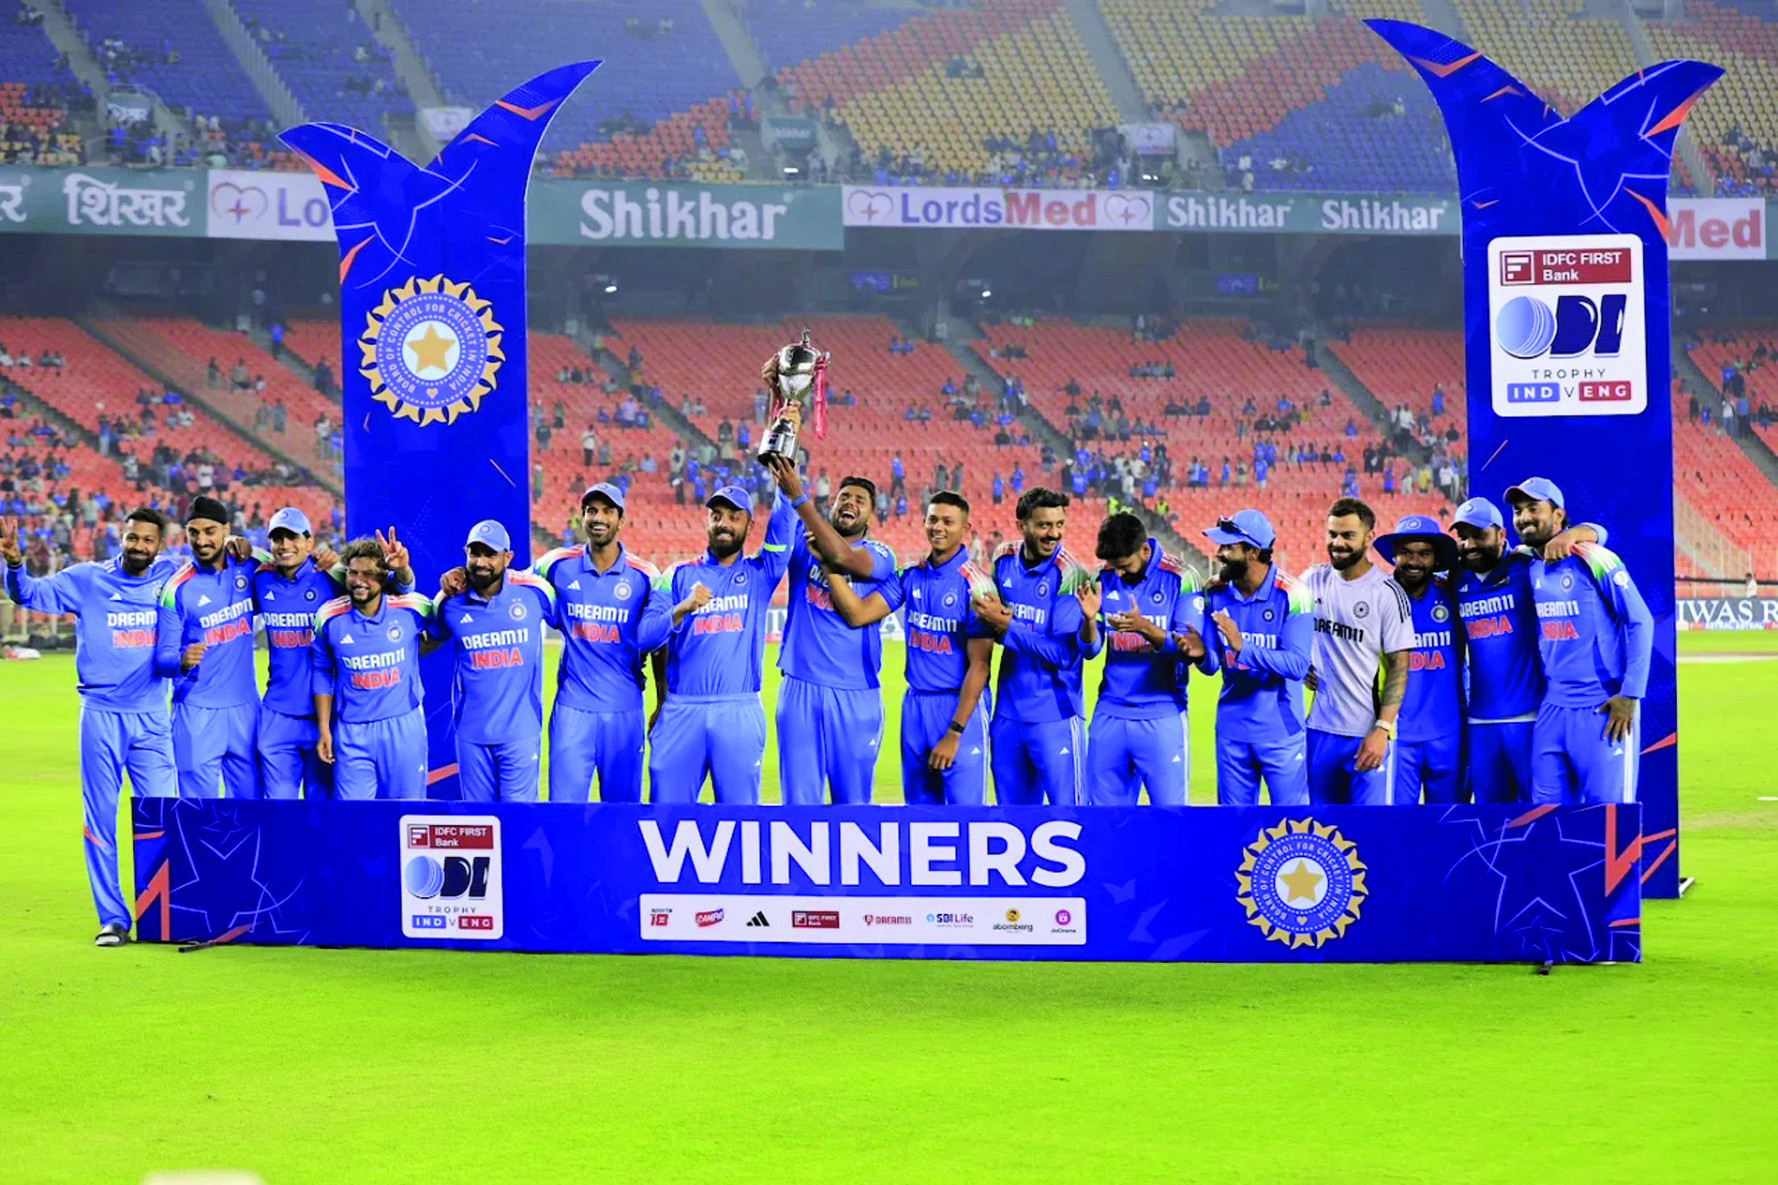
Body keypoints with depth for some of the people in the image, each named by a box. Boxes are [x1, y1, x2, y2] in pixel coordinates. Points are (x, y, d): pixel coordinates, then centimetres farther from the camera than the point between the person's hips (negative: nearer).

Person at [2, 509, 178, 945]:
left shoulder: (170, 579, 5)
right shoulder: (87, 580, 1)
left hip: (152, 719, 1)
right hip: (100, 715, -1)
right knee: (100, 820, 1)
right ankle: (113, 919, 7)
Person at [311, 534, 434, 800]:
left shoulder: (411, 608, -8)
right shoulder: (330, 617, -5)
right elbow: (323, 673, 7)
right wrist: (323, 728, 6)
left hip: (404, 728, 0)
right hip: (352, 733, 0)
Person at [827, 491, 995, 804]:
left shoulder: (975, 583, -11)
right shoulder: (910, 576, 7)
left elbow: (979, 665, -13)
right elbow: (857, 614, 1)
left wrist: (954, 734, -16)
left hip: (961, 707, -6)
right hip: (915, 705, 6)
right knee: (918, 808, 10)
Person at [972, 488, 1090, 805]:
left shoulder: (1070, 576, -14)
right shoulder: (1004, 562, 5)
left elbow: (1063, 654, -19)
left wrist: (1005, 626, -19)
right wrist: (989, 615, -6)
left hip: (1055, 716, -6)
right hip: (1008, 714, 6)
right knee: (1012, 814, 12)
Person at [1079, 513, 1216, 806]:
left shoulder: (1180, 580, -6)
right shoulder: (1105, 578, 6)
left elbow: (1189, 650, -12)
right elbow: (1090, 649, 5)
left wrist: (1145, 628, -27)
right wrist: (1090, 618, -16)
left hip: (1161, 718, -4)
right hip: (1110, 714, 4)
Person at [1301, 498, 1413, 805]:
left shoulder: (1387, 593, -7)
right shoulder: (1312, 581, 7)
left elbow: (1399, 667, -8)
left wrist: (1382, 729, -16)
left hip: (1367, 734, -5)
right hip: (1317, 727, 5)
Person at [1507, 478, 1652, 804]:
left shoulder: (1595, 562, -10)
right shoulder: (1529, 569, 9)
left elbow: (1640, 622, -9)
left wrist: (1630, 694, -13)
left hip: (1603, 710, -6)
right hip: (1552, 711, 6)